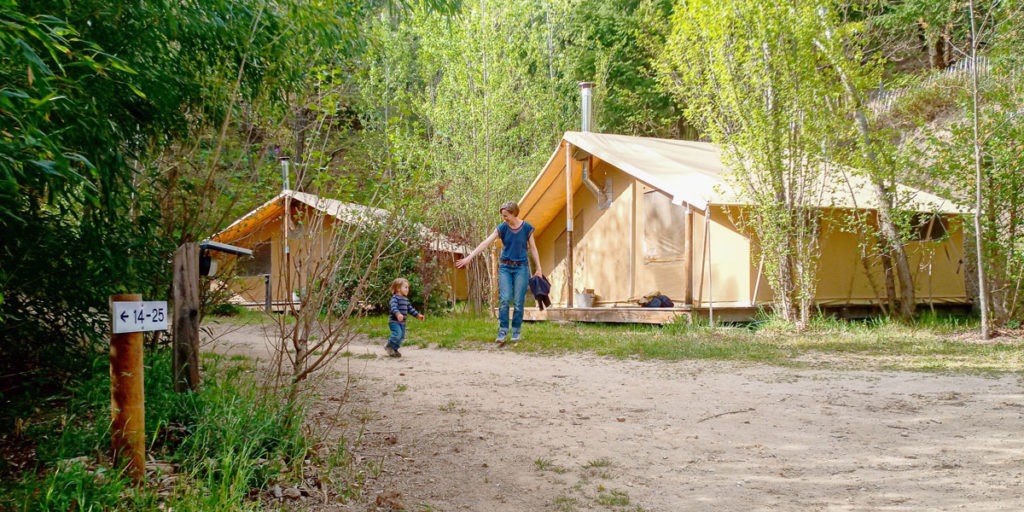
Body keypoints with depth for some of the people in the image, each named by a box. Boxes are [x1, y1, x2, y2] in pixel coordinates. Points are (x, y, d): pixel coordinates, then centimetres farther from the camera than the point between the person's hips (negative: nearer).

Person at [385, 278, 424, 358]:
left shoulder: (405, 299, 15)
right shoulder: (395, 298, -14)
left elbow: (410, 309, 24)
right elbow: (393, 307, -30)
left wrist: (418, 315, 18)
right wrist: (398, 314, -48)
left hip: (402, 322, 9)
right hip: (394, 321, -9)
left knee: (401, 337, 9)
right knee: (397, 333, -23)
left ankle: (394, 349, 23)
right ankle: (388, 346, -5)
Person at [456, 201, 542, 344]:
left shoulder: (527, 228, -2)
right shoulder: (502, 228, -2)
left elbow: (533, 248, 5)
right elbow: (485, 243, -8)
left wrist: (538, 268, 3)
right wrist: (469, 257, -15)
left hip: (521, 267, -1)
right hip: (505, 267, 1)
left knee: (518, 301, -2)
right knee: (504, 299, -10)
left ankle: (516, 331, 10)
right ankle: (502, 331, -6)